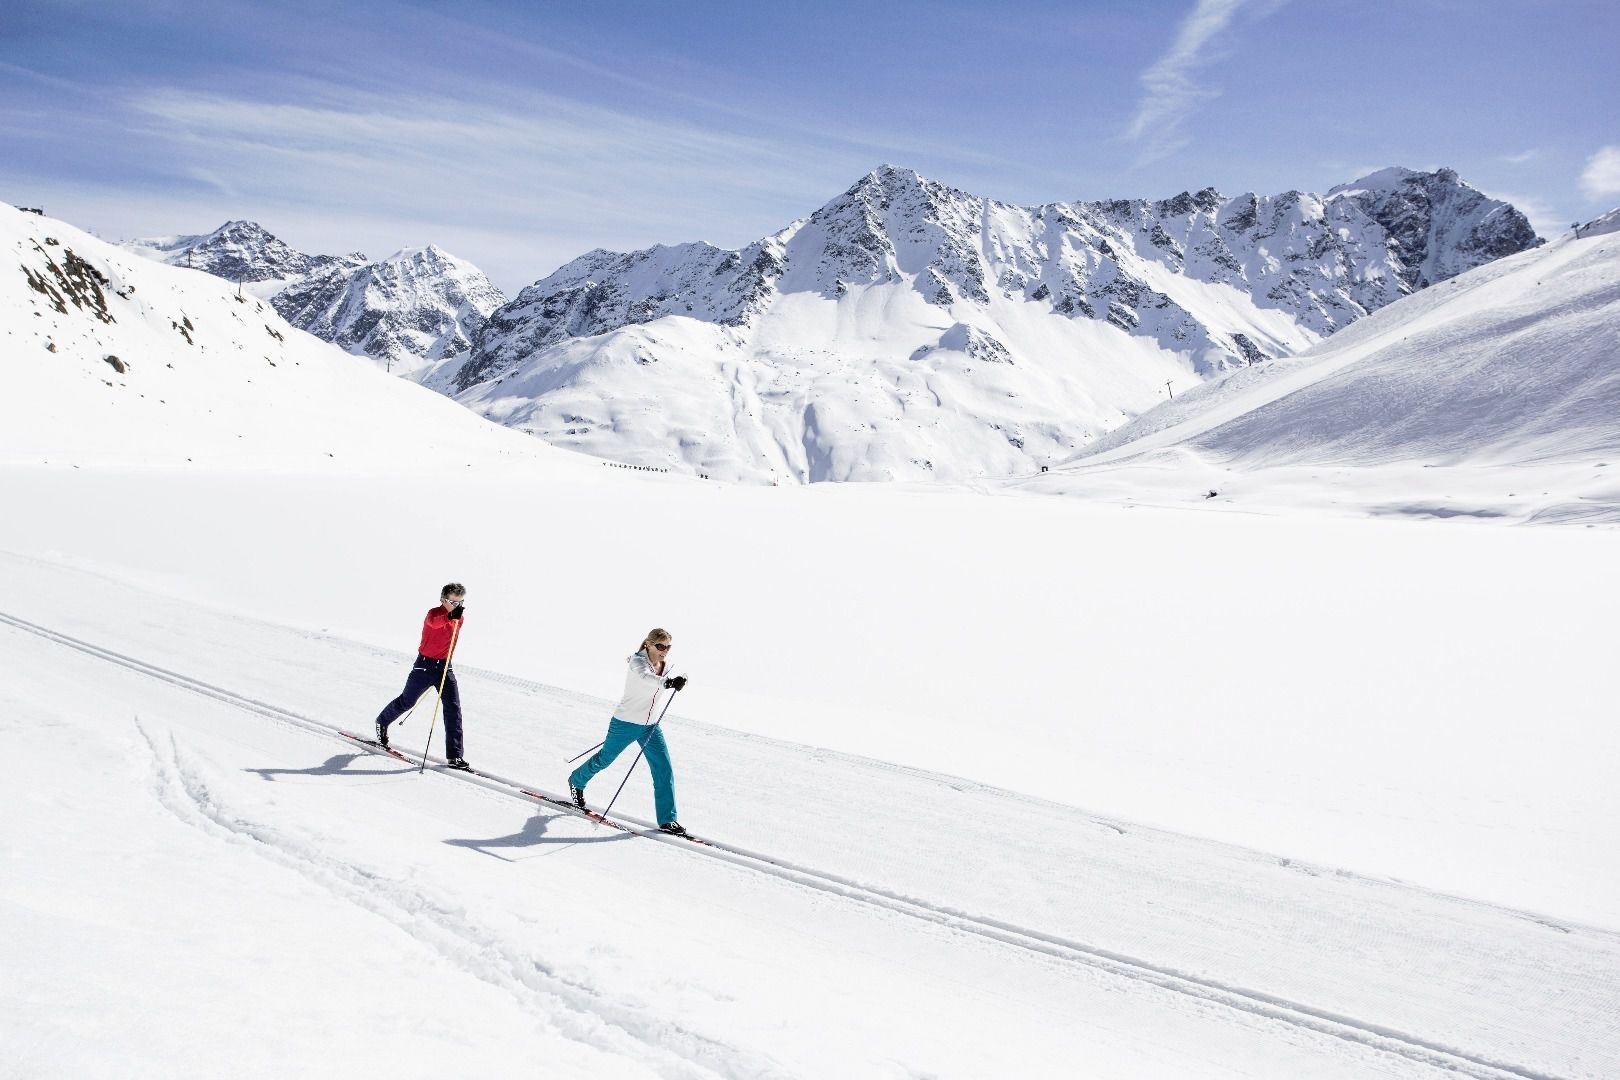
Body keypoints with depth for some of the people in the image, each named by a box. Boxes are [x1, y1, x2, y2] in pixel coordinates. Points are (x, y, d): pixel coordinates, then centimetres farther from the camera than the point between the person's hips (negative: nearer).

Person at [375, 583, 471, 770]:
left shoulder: (458, 617, 4)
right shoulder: (434, 613, -17)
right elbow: (434, 621, -44)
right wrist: (451, 615, -65)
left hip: (445, 666, 5)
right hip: (425, 665, -5)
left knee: (453, 707, -7)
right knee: (406, 701, 13)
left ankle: (454, 756, -6)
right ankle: (382, 723, 44)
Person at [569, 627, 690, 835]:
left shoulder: (665, 663, -1)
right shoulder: (638, 661, -23)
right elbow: (645, 677, -47)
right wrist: (667, 682, -64)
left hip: (651, 726, 6)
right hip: (625, 723, -5)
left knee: (664, 770, -5)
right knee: (605, 759, 16)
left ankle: (667, 820, 1)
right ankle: (576, 781, 46)